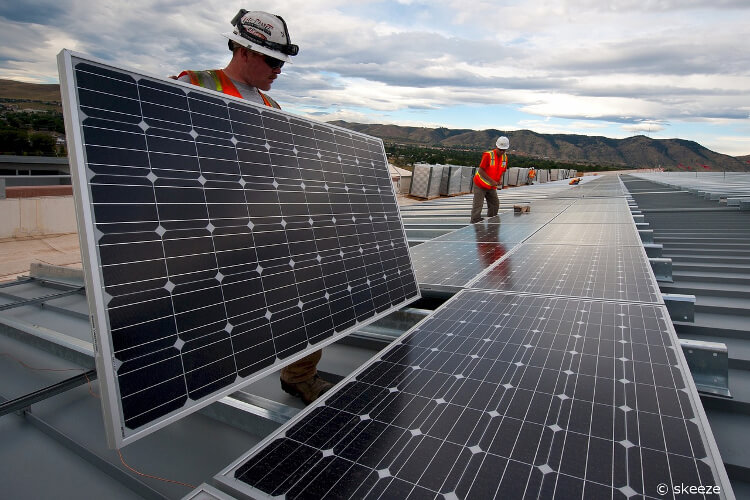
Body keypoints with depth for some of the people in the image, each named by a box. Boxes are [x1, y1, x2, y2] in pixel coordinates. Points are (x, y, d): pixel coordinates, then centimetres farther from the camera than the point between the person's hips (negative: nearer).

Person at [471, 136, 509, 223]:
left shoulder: (505, 157, 1)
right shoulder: (488, 155, -20)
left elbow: (501, 172, 12)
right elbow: (481, 171, -21)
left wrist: (499, 181, -7)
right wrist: (492, 181, -23)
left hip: (492, 187, 7)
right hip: (480, 184, -7)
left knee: (495, 205, 9)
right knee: (478, 205, -9)